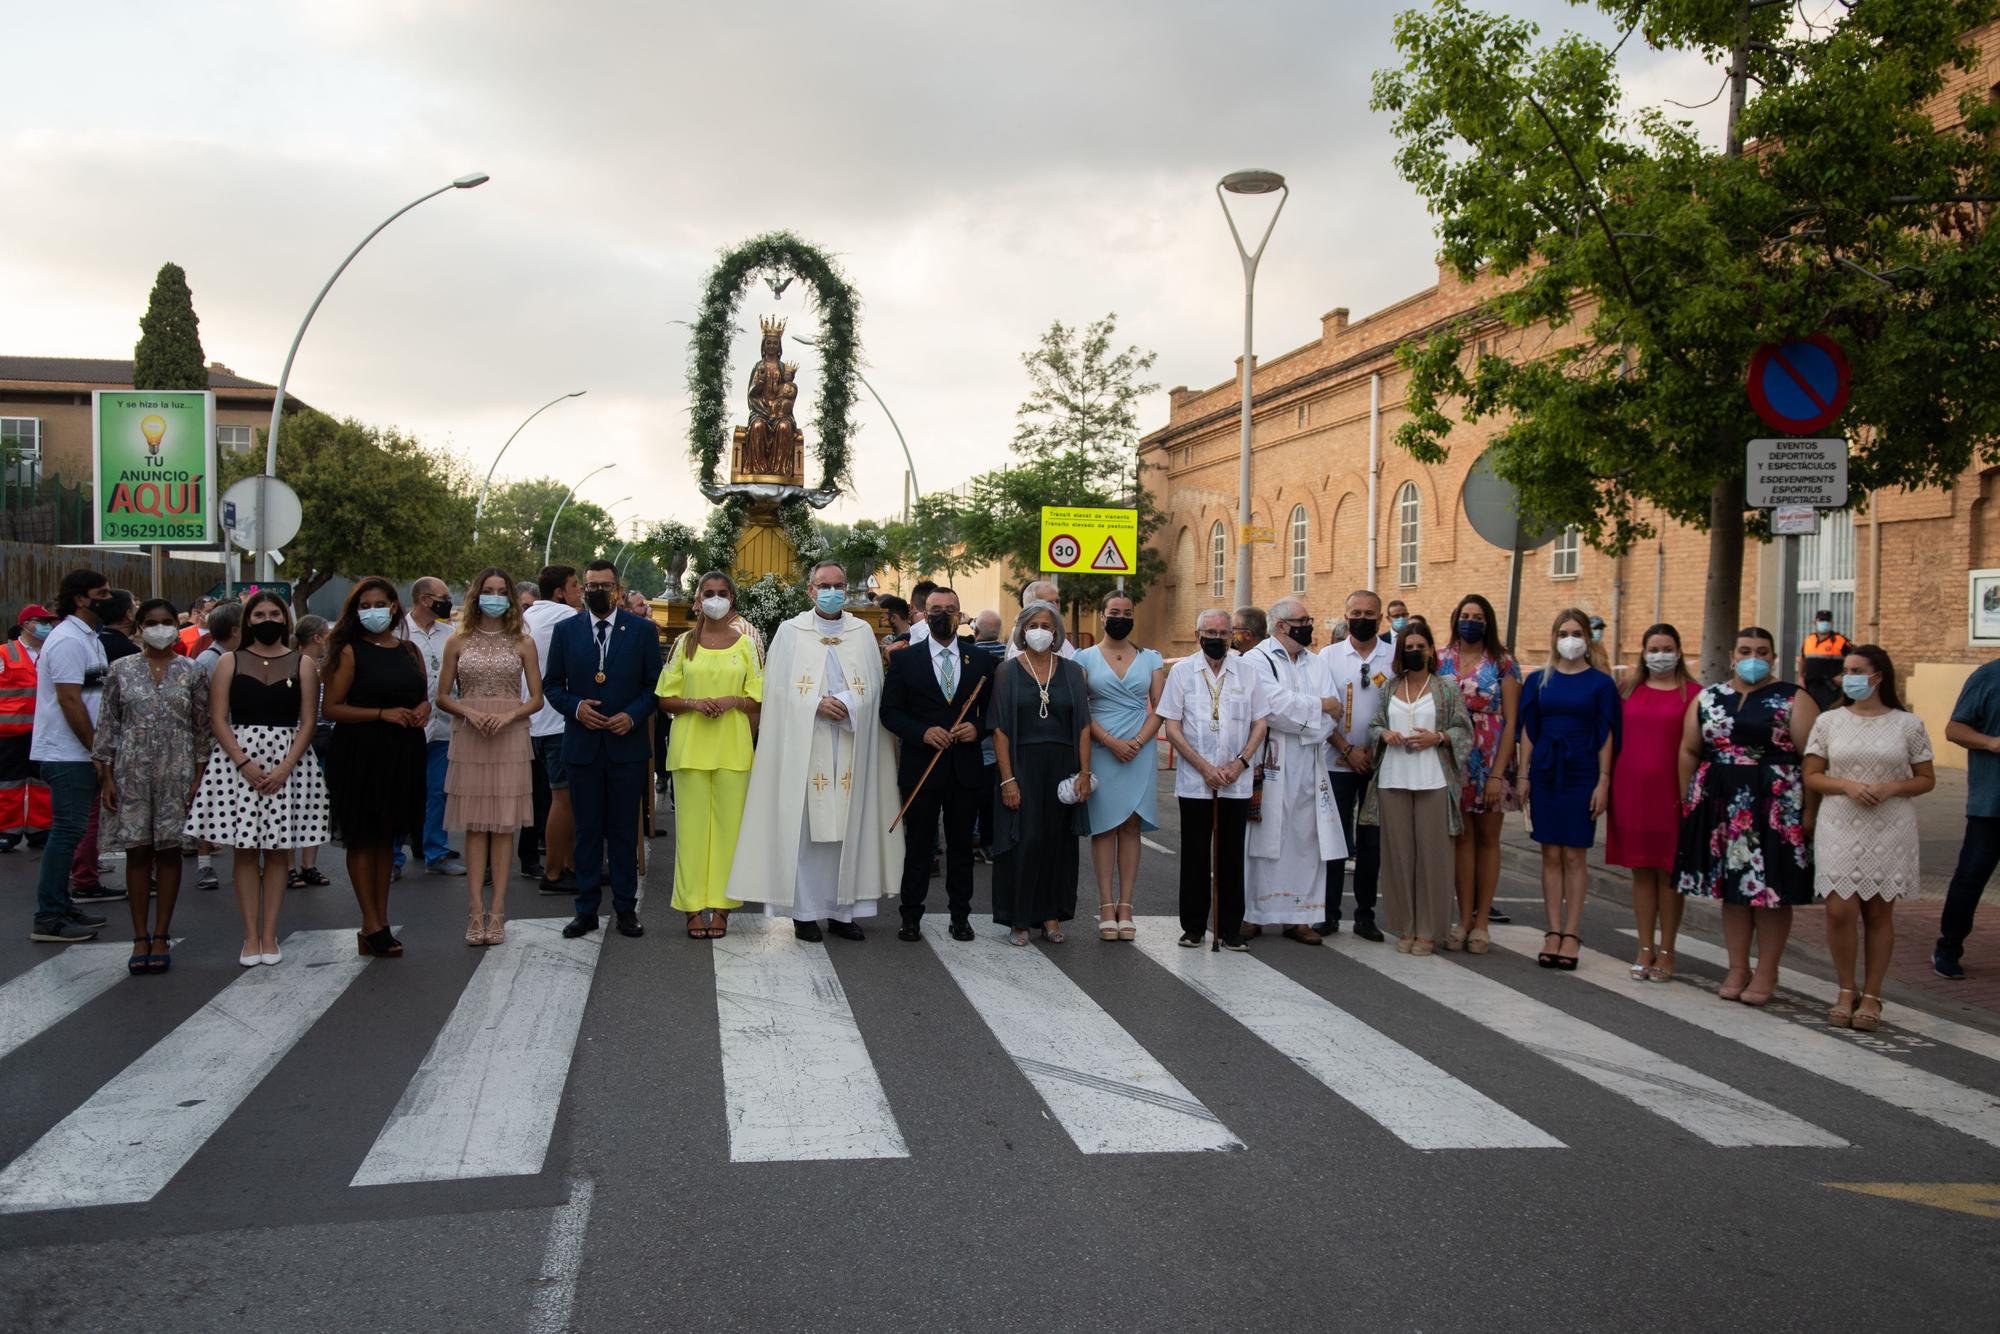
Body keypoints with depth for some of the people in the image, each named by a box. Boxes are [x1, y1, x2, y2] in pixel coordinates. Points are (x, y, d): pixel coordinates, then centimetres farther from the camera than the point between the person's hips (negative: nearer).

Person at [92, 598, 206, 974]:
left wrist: (198, 776, -1)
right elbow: (108, 725, 4)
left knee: (169, 852, 4)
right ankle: (140, 937, 9)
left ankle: (161, 936, 11)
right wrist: (106, 775, -1)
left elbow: (202, 727, 4)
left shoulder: (190, 671, 3)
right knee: (137, 852, 3)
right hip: (132, 771, 0)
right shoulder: (121, 669, 4)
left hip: (176, 773, 0)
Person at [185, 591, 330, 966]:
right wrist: (245, 763, -12)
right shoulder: (230, 663, 7)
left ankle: (269, 935, 7)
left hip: (289, 760, 0)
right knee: (245, 848, -1)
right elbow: (218, 719, 0)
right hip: (238, 758, 0)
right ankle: (251, 936, 4)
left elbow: (308, 722, 2)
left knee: (278, 848, 2)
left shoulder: (302, 664, 7)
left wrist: (285, 767, -11)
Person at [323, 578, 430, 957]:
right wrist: (383, 713, -18)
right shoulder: (350, 652, -4)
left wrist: (422, 710, -1)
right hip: (360, 752, -5)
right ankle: (371, 926, 5)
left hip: (403, 753, 5)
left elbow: (424, 696, 22)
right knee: (363, 837, 0)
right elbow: (332, 708, -10)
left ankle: (381, 921, 18)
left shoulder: (410, 651, 11)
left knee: (388, 836, 11)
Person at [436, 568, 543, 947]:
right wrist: (469, 713, -11)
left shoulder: (522, 644, 6)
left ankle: (497, 911, 3)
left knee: (504, 825, 0)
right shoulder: (458, 643, 7)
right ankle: (476, 911, 2)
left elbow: (536, 698, 5)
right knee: (474, 825, 0)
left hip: (510, 739, 0)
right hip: (469, 740, 0)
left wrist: (509, 716, -12)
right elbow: (443, 696, 7)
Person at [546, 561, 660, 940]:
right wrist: (575, 707, -10)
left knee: (625, 830, 5)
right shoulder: (566, 631, 6)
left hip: (627, 745, -1)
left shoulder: (642, 630, 2)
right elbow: (552, 684, 8)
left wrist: (633, 715, -13)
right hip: (582, 745, 1)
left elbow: (655, 684, 2)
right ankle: (586, 909, 14)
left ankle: (626, 908, 13)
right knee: (587, 830, 7)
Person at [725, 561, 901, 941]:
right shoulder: (791, 631, 5)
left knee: (847, 826, 3)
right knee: (803, 826, -3)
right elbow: (778, 688, 0)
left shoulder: (863, 632, 10)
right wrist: (816, 704, -14)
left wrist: (847, 704, -12)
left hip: (850, 749, 2)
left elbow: (873, 687, 6)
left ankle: (843, 909, 9)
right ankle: (804, 911, 3)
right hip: (804, 746, -2)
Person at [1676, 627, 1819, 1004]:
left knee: (1770, 889, 1)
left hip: (1776, 808, -3)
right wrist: (1688, 802, 8)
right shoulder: (1708, 698, 10)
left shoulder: (1793, 700, -1)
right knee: (1731, 886, 9)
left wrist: (1809, 811, -12)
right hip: (1721, 806, 4)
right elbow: (1689, 751, 12)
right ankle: (1737, 970, 18)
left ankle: (1766, 973, 12)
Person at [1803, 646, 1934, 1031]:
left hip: (1890, 831, 0)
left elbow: (1926, 779, 6)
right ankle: (1846, 990, 12)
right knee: (1840, 910, -6)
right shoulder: (1828, 721, 5)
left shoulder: (1908, 725, 2)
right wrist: (1847, 785, -13)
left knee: (1879, 912, 5)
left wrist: (1891, 787, -13)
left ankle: (1871, 995, 16)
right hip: (1840, 829, 1)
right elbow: (1811, 776, 5)